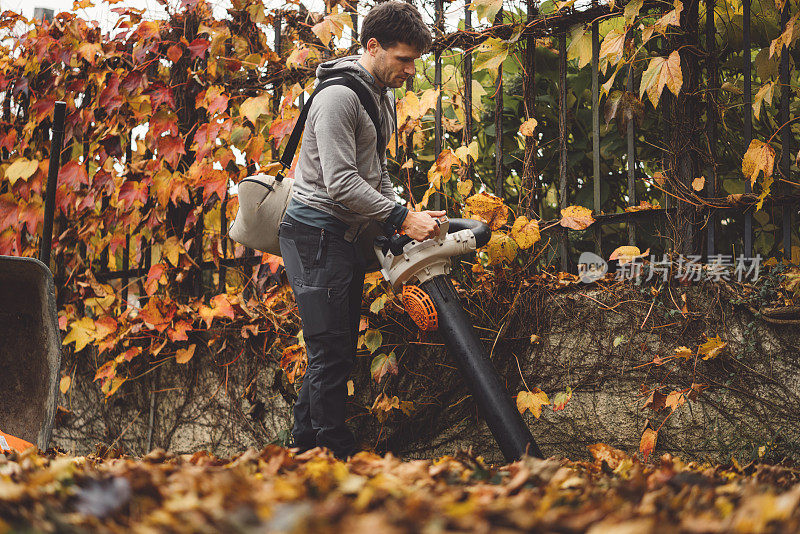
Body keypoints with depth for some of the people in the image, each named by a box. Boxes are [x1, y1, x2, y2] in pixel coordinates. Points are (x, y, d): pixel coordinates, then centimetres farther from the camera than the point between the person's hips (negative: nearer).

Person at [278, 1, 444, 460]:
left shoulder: (384, 97, 14)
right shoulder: (340, 96, -18)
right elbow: (342, 184, -23)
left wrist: (405, 221, 7)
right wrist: (402, 218, -20)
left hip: (350, 234, 10)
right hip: (316, 231, -10)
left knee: (340, 348, 12)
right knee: (332, 351, -9)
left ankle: (306, 442, 20)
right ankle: (339, 452, -4)